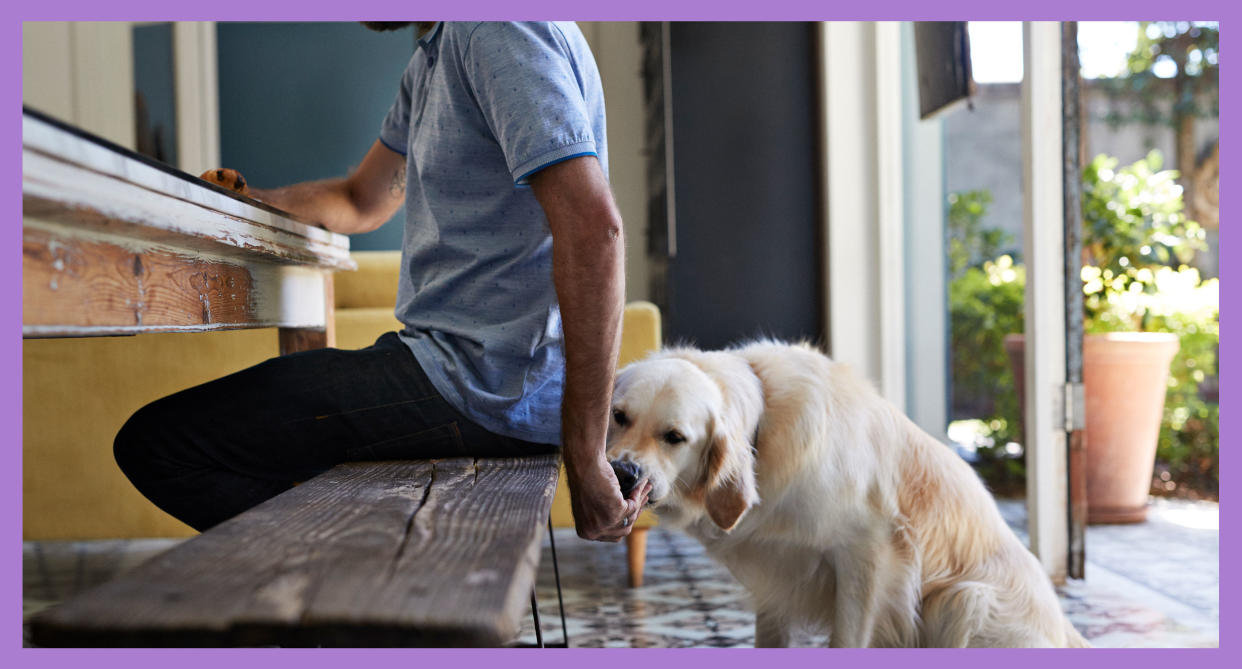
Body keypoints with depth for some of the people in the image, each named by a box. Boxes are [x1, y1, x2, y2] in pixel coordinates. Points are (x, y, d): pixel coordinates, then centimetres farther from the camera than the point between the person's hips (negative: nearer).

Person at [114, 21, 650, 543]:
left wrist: (586, 461, -26)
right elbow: (363, 203, 32)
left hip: (486, 387, -11)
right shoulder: (435, 54, 18)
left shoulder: (499, 30, -16)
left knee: (150, 444, -12)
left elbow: (592, 229, -26)